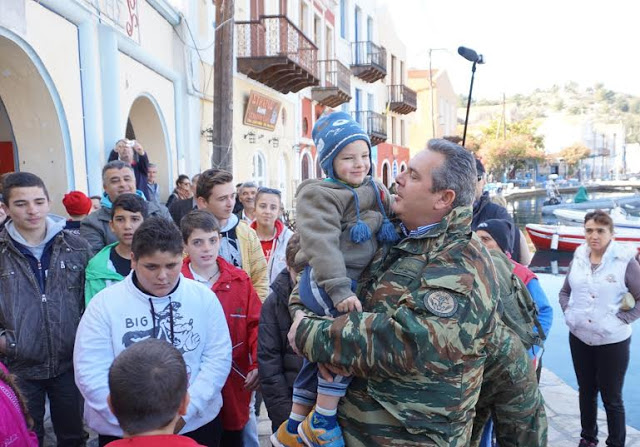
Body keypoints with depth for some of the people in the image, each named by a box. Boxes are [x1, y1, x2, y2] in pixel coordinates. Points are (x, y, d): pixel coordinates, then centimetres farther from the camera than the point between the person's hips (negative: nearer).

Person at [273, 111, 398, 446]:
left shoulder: (375, 191, 13)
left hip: (355, 279, 8)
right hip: (323, 282, -8)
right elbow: (322, 244, -23)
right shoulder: (318, 195, -12)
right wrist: (338, 290, -31)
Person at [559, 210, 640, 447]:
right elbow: (565, 291, 15)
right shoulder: (578, 259, 1)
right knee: (586, 391, 19)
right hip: (579, 338, 4)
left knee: (612, 398, 7)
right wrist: (569, 312, 0)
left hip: (612, 341, -4)